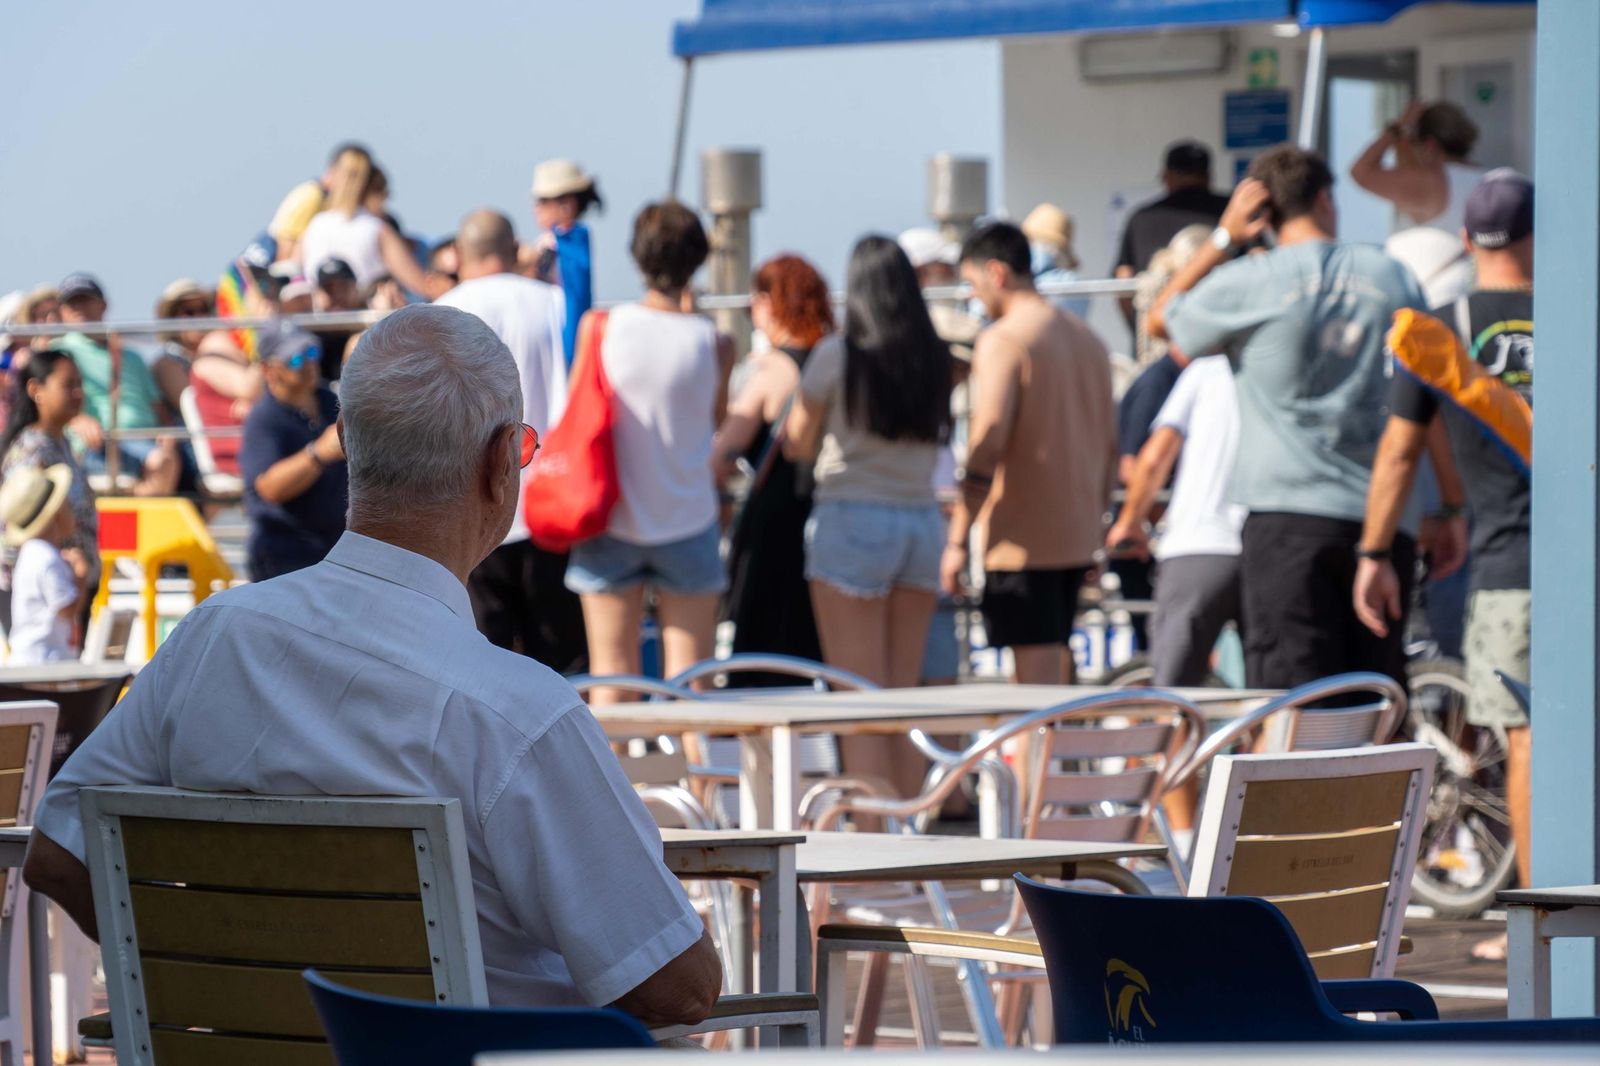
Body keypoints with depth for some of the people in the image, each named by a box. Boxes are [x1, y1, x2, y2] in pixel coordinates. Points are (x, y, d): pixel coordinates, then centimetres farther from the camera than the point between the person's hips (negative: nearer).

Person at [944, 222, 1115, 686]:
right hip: (1076, 537, 8)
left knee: (1037, 674, -8)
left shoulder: (1002, 339, -10)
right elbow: (1109, 447, 19)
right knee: (1056, 663, 15)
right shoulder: (1088, 339, 14)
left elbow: (987, 443, -18)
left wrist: (958, 540, -15)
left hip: (1022, 538, -8)